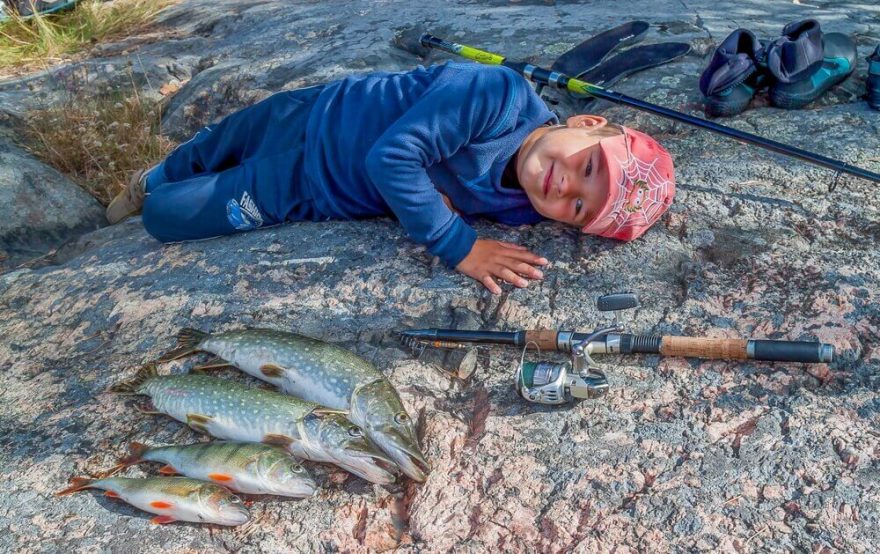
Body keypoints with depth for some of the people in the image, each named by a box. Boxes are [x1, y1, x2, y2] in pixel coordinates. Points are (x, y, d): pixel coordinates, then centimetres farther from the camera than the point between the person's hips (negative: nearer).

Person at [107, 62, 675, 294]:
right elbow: (392, 155, -35)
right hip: (311, 117, -2)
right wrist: (458, 246, -36)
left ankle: (152, 197, 54)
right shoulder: (501, 95, -34)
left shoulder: (519, 210, -21)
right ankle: (153, 181, 62)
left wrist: (451, 212, -32)